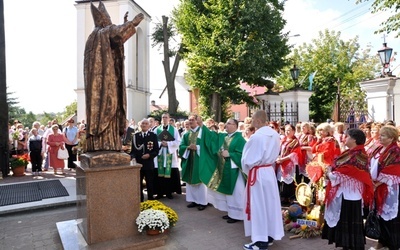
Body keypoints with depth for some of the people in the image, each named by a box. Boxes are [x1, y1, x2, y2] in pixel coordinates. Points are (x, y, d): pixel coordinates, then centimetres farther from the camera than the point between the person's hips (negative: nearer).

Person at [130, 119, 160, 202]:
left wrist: (149, 155, -17)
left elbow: (156, 150, -2)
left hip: (149, 164, -2)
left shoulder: (153, 136, 1)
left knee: (150, 184, 7)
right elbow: (133, 149, 6)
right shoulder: (136, 136, 7)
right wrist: (133, 156, -12)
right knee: (138, 184, 9)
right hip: (138, 163, 2)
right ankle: (139, 201, 22)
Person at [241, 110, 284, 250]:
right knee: (269, 202, 16)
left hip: (257, 173, -8)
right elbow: (275, 155, 11)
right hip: (270, 171, 8)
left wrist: (246, 170, 2)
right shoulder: (275, 134, 1)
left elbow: (248, 159, -16)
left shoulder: (256, 136, -22)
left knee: (258, 205, 3)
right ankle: (270, 235, 29)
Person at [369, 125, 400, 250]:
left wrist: (377, 184, -17)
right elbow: (371, 166, 11)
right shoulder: (378, 149, 8)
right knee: (379, 215, 15)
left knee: (389, 216, 4)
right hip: (377, 187, 7)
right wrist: (371, 181, 0)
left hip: (388, 189, -7)